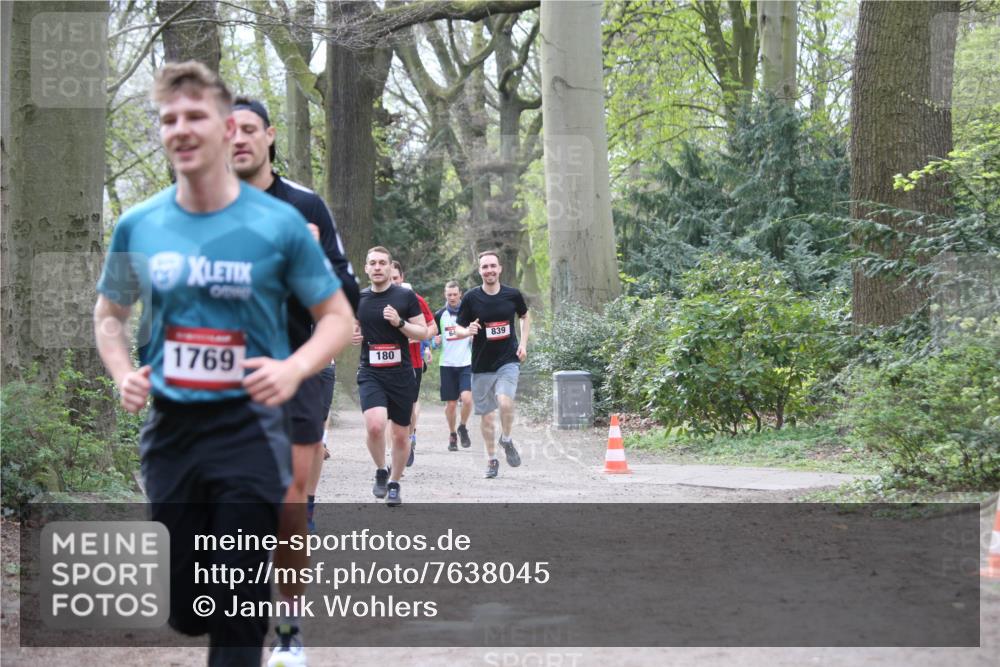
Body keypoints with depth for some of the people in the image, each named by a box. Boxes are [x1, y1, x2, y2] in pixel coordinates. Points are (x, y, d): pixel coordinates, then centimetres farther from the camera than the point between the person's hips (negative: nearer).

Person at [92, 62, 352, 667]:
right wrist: (124, 374, -3)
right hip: (170, 429, 3)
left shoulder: (279, 224, -6)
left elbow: (338, 316, 1)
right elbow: (110, 313, 17)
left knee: (239, 611, -4)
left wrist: (294, 368, -19)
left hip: (249, 429, -3)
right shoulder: (138, 227, 2)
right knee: (185, 611, 10)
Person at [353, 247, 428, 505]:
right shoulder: (358, 299, 6)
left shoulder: (406, 296, -2)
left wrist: (400, 322, -17)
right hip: (370, 374, 0)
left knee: (400, 435, 8)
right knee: (375, 425, -23)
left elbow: (422, 332, 0)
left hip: (401, 374, 0)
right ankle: (381, 471, 3)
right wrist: (352, 336, -1)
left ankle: (394, 483, 29)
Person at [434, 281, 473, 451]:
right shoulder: (439, 315, 5)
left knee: (467, 398, -18)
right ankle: (452, 435, 22)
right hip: (447, 365, 1)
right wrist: (436, 342, -9)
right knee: (450, 404, 3)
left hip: (467, 363, -1)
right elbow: (435, 342, 14)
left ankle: (463, 428, 8)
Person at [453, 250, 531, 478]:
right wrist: (468, 331, -22)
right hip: (482, 365, 1)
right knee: (486, 415, 7)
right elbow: (458, 329, 1)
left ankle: (506, 440, 4)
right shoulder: (471, 298, -6)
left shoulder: (512, 295, -2)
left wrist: (523, 343, 7)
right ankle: (492, 459, 25)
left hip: (508, 361, -1)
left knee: (505, 402, -24)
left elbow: (525, 316, 18)